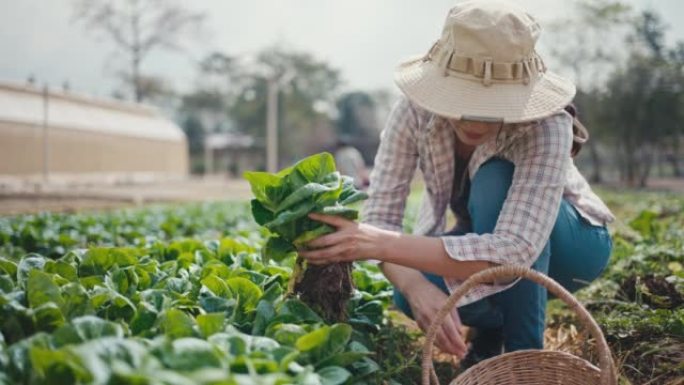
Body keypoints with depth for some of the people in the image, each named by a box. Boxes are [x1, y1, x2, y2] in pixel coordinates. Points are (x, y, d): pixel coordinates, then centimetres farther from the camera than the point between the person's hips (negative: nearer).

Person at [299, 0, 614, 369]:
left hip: (572, 242, -2)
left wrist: (382, 244, -52)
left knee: (495, 180, -35)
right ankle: (493, 326, 5)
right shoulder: (416, 111, -25)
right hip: (485, 237, 3)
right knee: (412, 293, -29)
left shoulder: (547, 126, -36)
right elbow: (380, 217, -26)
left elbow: (514, 251, -46)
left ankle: (524, 348, -17)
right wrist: (416, 286, -46)